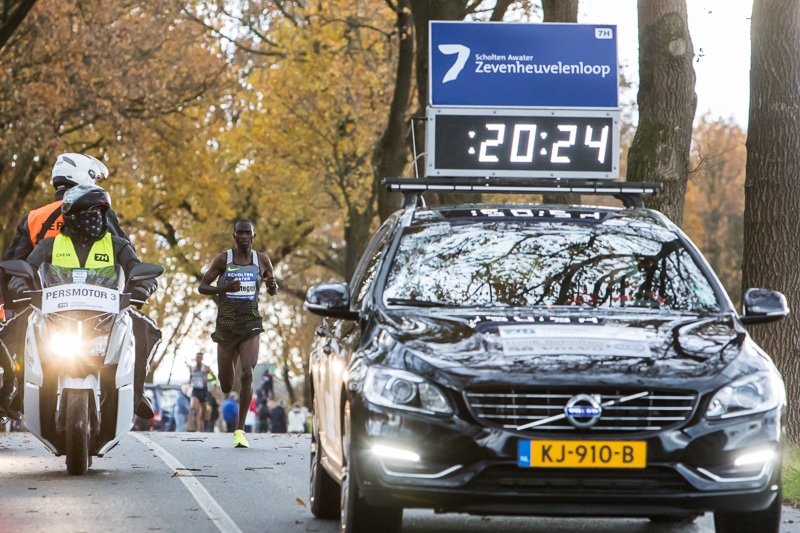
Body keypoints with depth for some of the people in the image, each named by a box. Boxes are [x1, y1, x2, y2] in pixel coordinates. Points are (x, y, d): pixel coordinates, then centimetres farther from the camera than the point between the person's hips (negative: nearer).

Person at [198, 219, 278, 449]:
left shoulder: (262, 260, 5)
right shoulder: (223, 259, -1)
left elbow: (273, 291, 16)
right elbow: (202, 287, 0)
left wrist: (272, 285, -8)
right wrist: (223, 289, -19)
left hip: (251, 322, 0)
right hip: (226, 323, 0)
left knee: (248, 374, -18)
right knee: (225, 383, 6)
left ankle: (240, 429, -15)